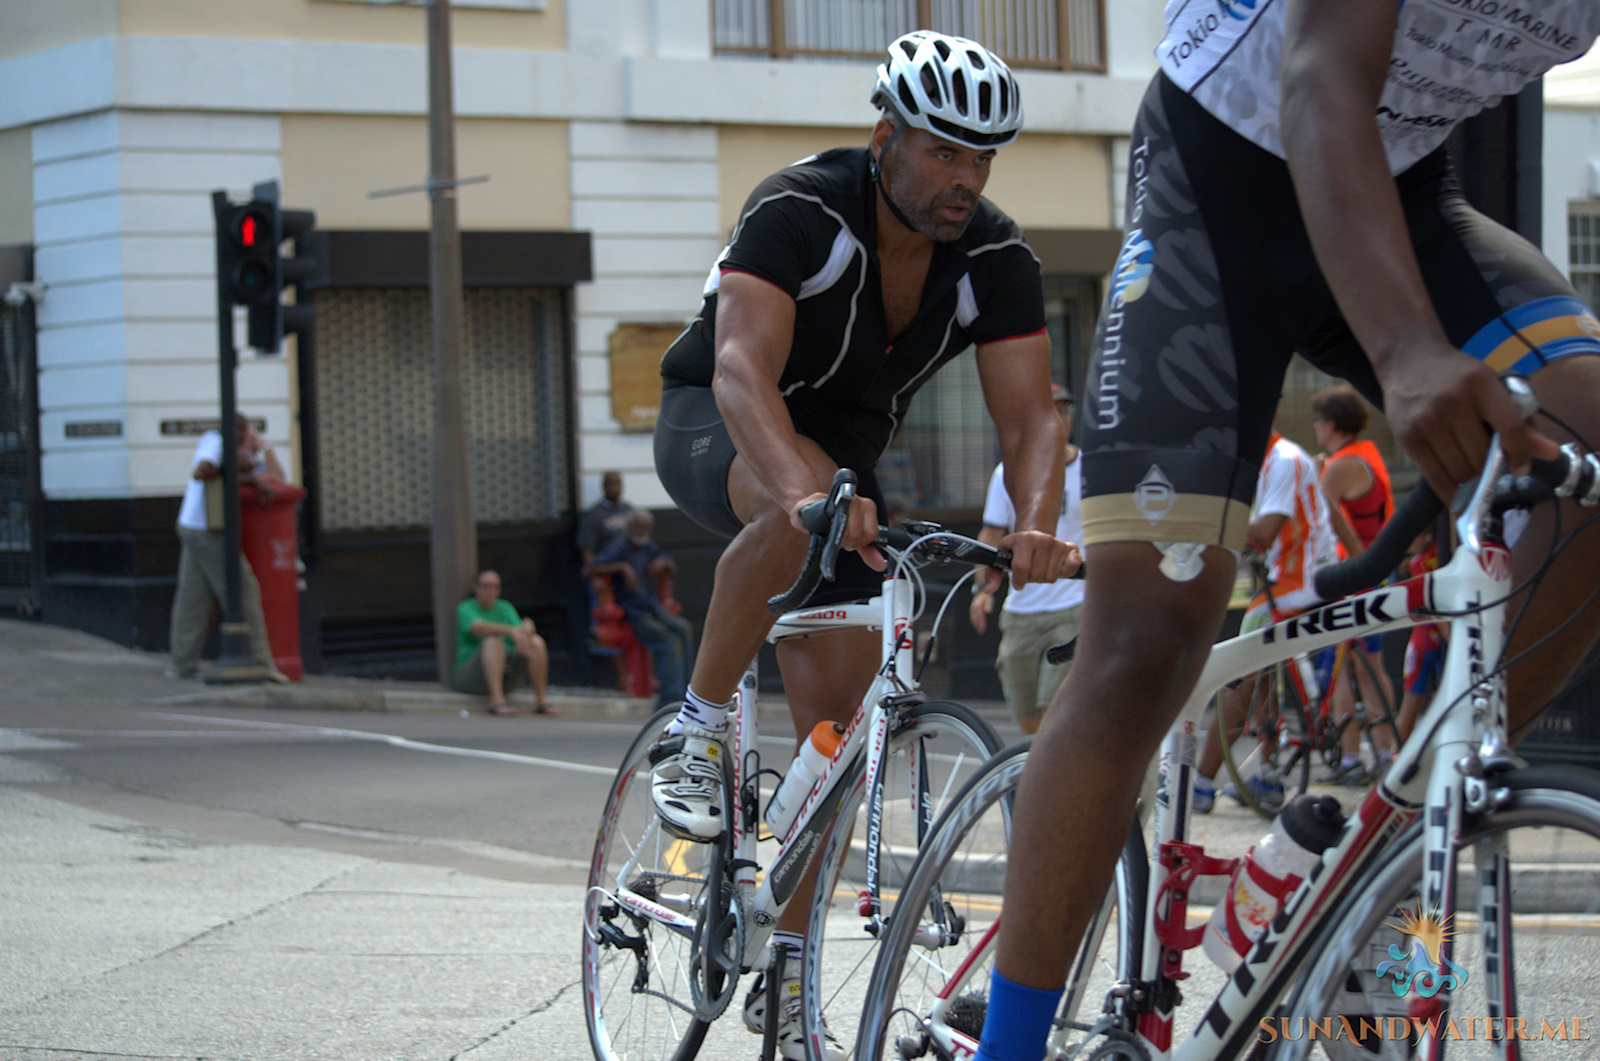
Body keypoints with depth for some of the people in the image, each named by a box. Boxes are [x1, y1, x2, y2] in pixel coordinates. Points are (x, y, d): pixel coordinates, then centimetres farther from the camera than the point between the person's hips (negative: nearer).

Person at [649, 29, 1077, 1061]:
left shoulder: (998, 259, -16)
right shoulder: (799, 212, -30)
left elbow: (1030, 413, -23)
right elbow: (743, 371, -43)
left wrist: (1036, 524, -45)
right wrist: (806, 489, -61)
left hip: (846, 450, 5)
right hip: (714, 428, -5)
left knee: (837, 707, -5)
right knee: (800, 505, -40)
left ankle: (787, 967, 7)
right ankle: (697, 733, -22)